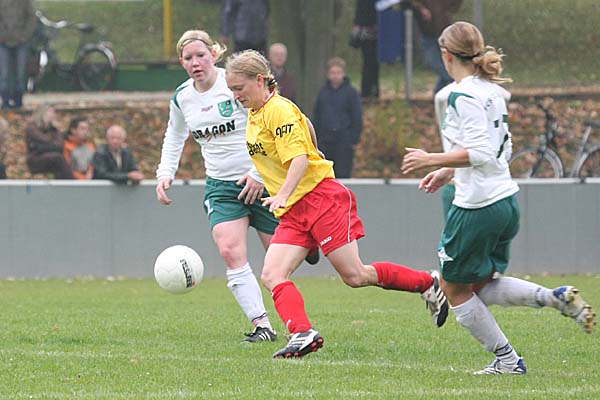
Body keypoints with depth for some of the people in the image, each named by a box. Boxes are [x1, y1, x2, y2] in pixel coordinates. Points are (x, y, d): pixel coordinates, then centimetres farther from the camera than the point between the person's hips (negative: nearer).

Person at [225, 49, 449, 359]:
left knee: (355, 276, -7)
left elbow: (300, 158, -22)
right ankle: (302, 334, -24)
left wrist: (283, 195, -35)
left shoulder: (279, 110, -13)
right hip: (293, 214, 9)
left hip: (321, 197, -9)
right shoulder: (254, 115, 14)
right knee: (272, 275, -13)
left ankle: (428, 284, 11)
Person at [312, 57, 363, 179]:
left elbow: (357, 118, -1)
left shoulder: (351, 92, -1)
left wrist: (355, 139, -6)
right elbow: (316, 116, 15)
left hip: (344, 141, -4)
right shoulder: (323, 92, 11)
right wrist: (315, 137, 9)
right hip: (324, 140, 4)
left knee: (343, 174, -5)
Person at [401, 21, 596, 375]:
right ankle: (555, 297, 2)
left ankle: (508, 359, 10)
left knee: (454, 288, 9)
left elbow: (480, 152, -24)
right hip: (507, 201, 9)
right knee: (481, 286, 20)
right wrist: (450, 171, 24)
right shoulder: (493, 91, 11)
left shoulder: (463, 96, -16)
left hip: (477, 206, -9)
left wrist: (432, 160, -18)